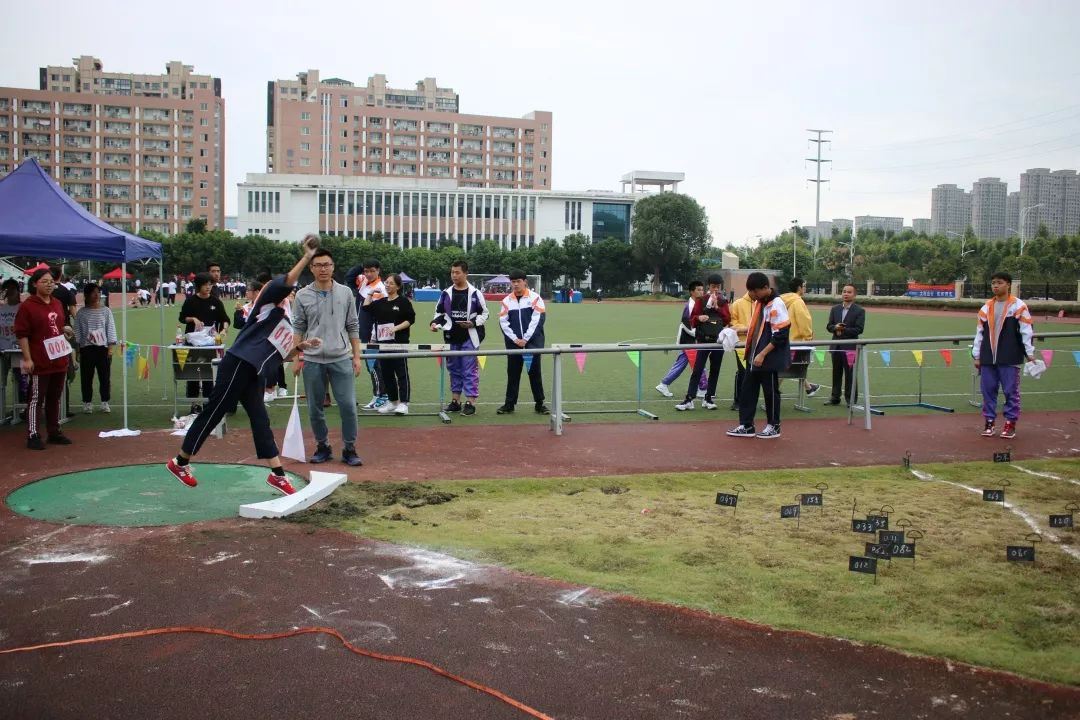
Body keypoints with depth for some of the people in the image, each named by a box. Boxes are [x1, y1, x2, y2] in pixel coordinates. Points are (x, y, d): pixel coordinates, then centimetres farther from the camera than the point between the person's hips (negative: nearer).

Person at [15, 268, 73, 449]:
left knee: (55, 398, 13)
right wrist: (27, 359, -17)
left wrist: (67, 351, 21)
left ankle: (54, 432, 22)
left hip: (60, 361, 7)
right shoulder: (27, 306, -9)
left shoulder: (57, 304, 13)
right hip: (40, 363, -7)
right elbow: (22, 334, -12)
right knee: (36, 399, -1)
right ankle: (33, 436, 5)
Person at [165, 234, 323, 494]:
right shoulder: (267, 305, -1)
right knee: (214, 413, -1)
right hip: (238, 365, -9)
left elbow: (278, 353, 26)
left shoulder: (283, 322, 22)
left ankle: (277, 475, 7)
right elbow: (285, 282, -19)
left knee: (260, 419, 6)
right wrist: (306, 257, -21)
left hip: (253, 373, 9)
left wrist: (300, 347, 14)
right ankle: (179, 463, 14)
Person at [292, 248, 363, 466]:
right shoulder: (303, 296, 3)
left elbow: (353, 327, 8)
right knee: (315, 408, 8)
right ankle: (323, 447, 24)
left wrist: (357, 356, 4)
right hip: (312, 360, 1)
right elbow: (298, 329, 8)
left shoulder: (345, 293, 4)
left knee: (348, 406, -5)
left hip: (341, 359, -1)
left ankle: (349, 449, 8)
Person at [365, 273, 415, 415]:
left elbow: (410, 319, -5)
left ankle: (403, 404, -4)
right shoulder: (381, 303, 15)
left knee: (402, 373, -4)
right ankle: (393, 401, 22)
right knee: (386, 373, 11)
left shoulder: (403, 301, -1)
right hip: (383, 343, 7)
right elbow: (366, 308, 20)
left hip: (399, 343, -6)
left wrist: (396, 328, -16)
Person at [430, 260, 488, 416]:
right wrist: (435, 323, -4)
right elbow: (440, 312, 15)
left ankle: (470, 403, 2)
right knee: (454, 369, 11)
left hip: (469, 338, -4)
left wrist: (472, 323, -13)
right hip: (452, 338, 4)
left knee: (470, 370, -3)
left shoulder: (475, 293, -4)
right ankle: (455, 401, 21)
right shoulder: (446, 293, 6)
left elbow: (484, 314, 1)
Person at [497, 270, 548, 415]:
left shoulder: (535, 298, -2)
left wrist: (525, 339, -12)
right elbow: (503, 322, 3)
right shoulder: (506, 301, 7)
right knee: (513, 373, 7)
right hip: (513, 343, 3)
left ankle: (539, 404, 7)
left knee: (535, 372, 0)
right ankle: (509, 404, 14)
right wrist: (515, 339, -8)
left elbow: (537, 320, -8)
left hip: (533, 342, -3)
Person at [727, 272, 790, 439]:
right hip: (754, 356, 8)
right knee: (747, 390, 9)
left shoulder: (776, 304, -17)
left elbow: (780, 335, -20)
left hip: (769, 358, -8)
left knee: (770, 391, 5)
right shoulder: (758, 302, 9)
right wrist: (743, 330, 7)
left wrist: (762, 354, -21)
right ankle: (746, 426, 18)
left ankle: (774, 427, 19)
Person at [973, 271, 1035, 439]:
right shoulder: (986, 307, 11)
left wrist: (1029, 353, -6)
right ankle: (989, 421, 16)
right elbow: (980, 332, 13)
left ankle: (1010, 423, 11)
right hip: (988, 358, 4)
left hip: (1010, 358, -4)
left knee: (1011, 391, 1)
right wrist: (977, 355, 11)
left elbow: (1026, 331, -3)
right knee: (988, 390, 6)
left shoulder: (1018, 306, -2)